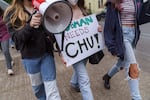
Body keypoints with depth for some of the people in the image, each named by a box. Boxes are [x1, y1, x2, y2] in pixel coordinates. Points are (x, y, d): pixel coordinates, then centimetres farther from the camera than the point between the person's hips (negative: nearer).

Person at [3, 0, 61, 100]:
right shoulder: (12, 13, -4)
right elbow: (16, 38, -13)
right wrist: (30, 25, -31)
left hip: (46, 53, 0)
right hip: (29, 57, 0)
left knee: (52, 90, -2)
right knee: (37, 86, 19)